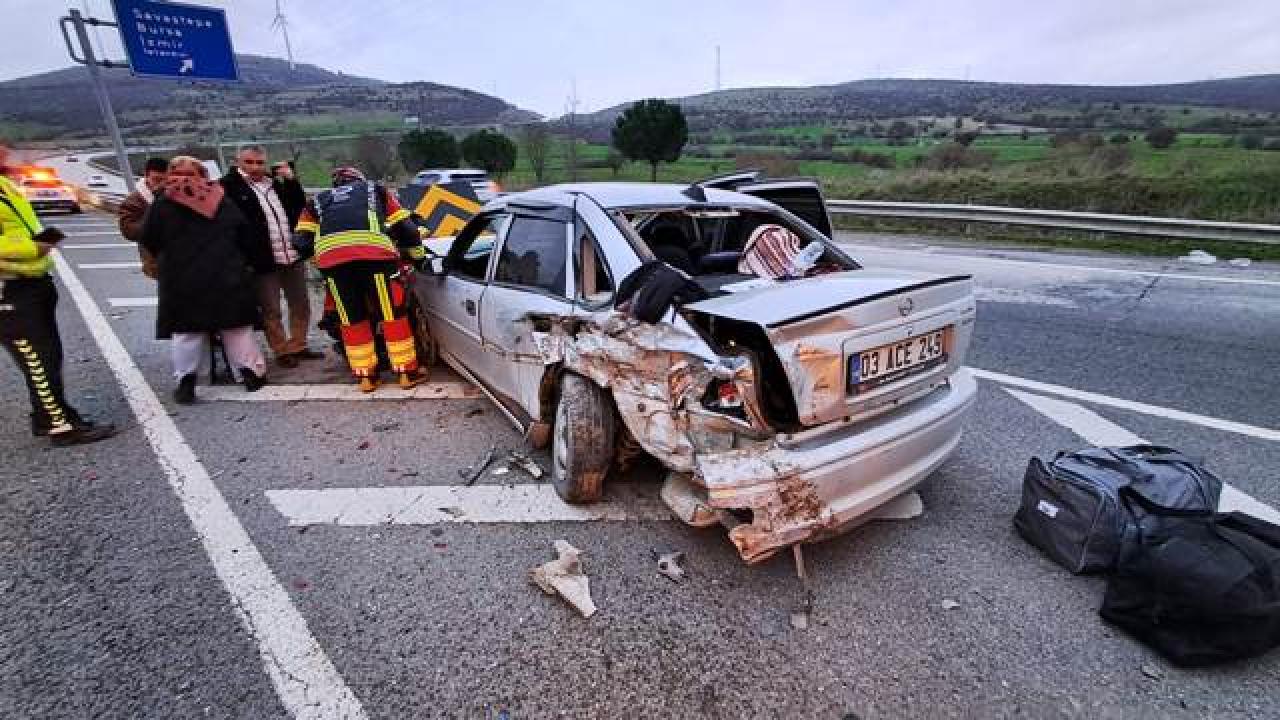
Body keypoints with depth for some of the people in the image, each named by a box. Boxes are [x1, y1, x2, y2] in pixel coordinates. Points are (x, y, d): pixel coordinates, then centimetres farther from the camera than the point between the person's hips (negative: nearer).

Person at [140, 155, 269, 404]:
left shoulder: (163, 205, -1)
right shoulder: (224, 202, 4)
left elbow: (149, 242, 4)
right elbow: (248, 238, 5)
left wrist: (170, 259, 21)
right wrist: (261, 263, 14)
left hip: (182, 282, -1)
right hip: (226, 278, 1)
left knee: (186, 331, 7)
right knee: (236, 328, 8)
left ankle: (186, 381, 8)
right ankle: (250, 371, 10)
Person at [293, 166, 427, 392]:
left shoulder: (318, 201, 35)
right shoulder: (375, 190, 34)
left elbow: (301, 242, 22)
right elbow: (405, 227, 25)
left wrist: (318, 257, 39)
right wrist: (417, 254, 37)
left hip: (330, 255, 2)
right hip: (374, 250, -2)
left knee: (351, 318, 12)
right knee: (393, 314, 6)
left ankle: (365, 376, 19)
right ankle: (407, 372, 11)